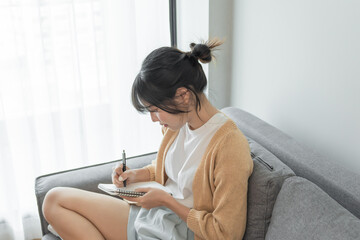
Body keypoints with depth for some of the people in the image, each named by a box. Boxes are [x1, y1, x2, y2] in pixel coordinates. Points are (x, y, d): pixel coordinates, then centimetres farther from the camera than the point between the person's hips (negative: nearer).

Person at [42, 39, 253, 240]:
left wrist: (167, 201, -17)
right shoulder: (178, 123, 0)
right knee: (55, 199, 2)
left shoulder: (231, 146, -24)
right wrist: (137, 175, 1)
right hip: (152, 215, 9)